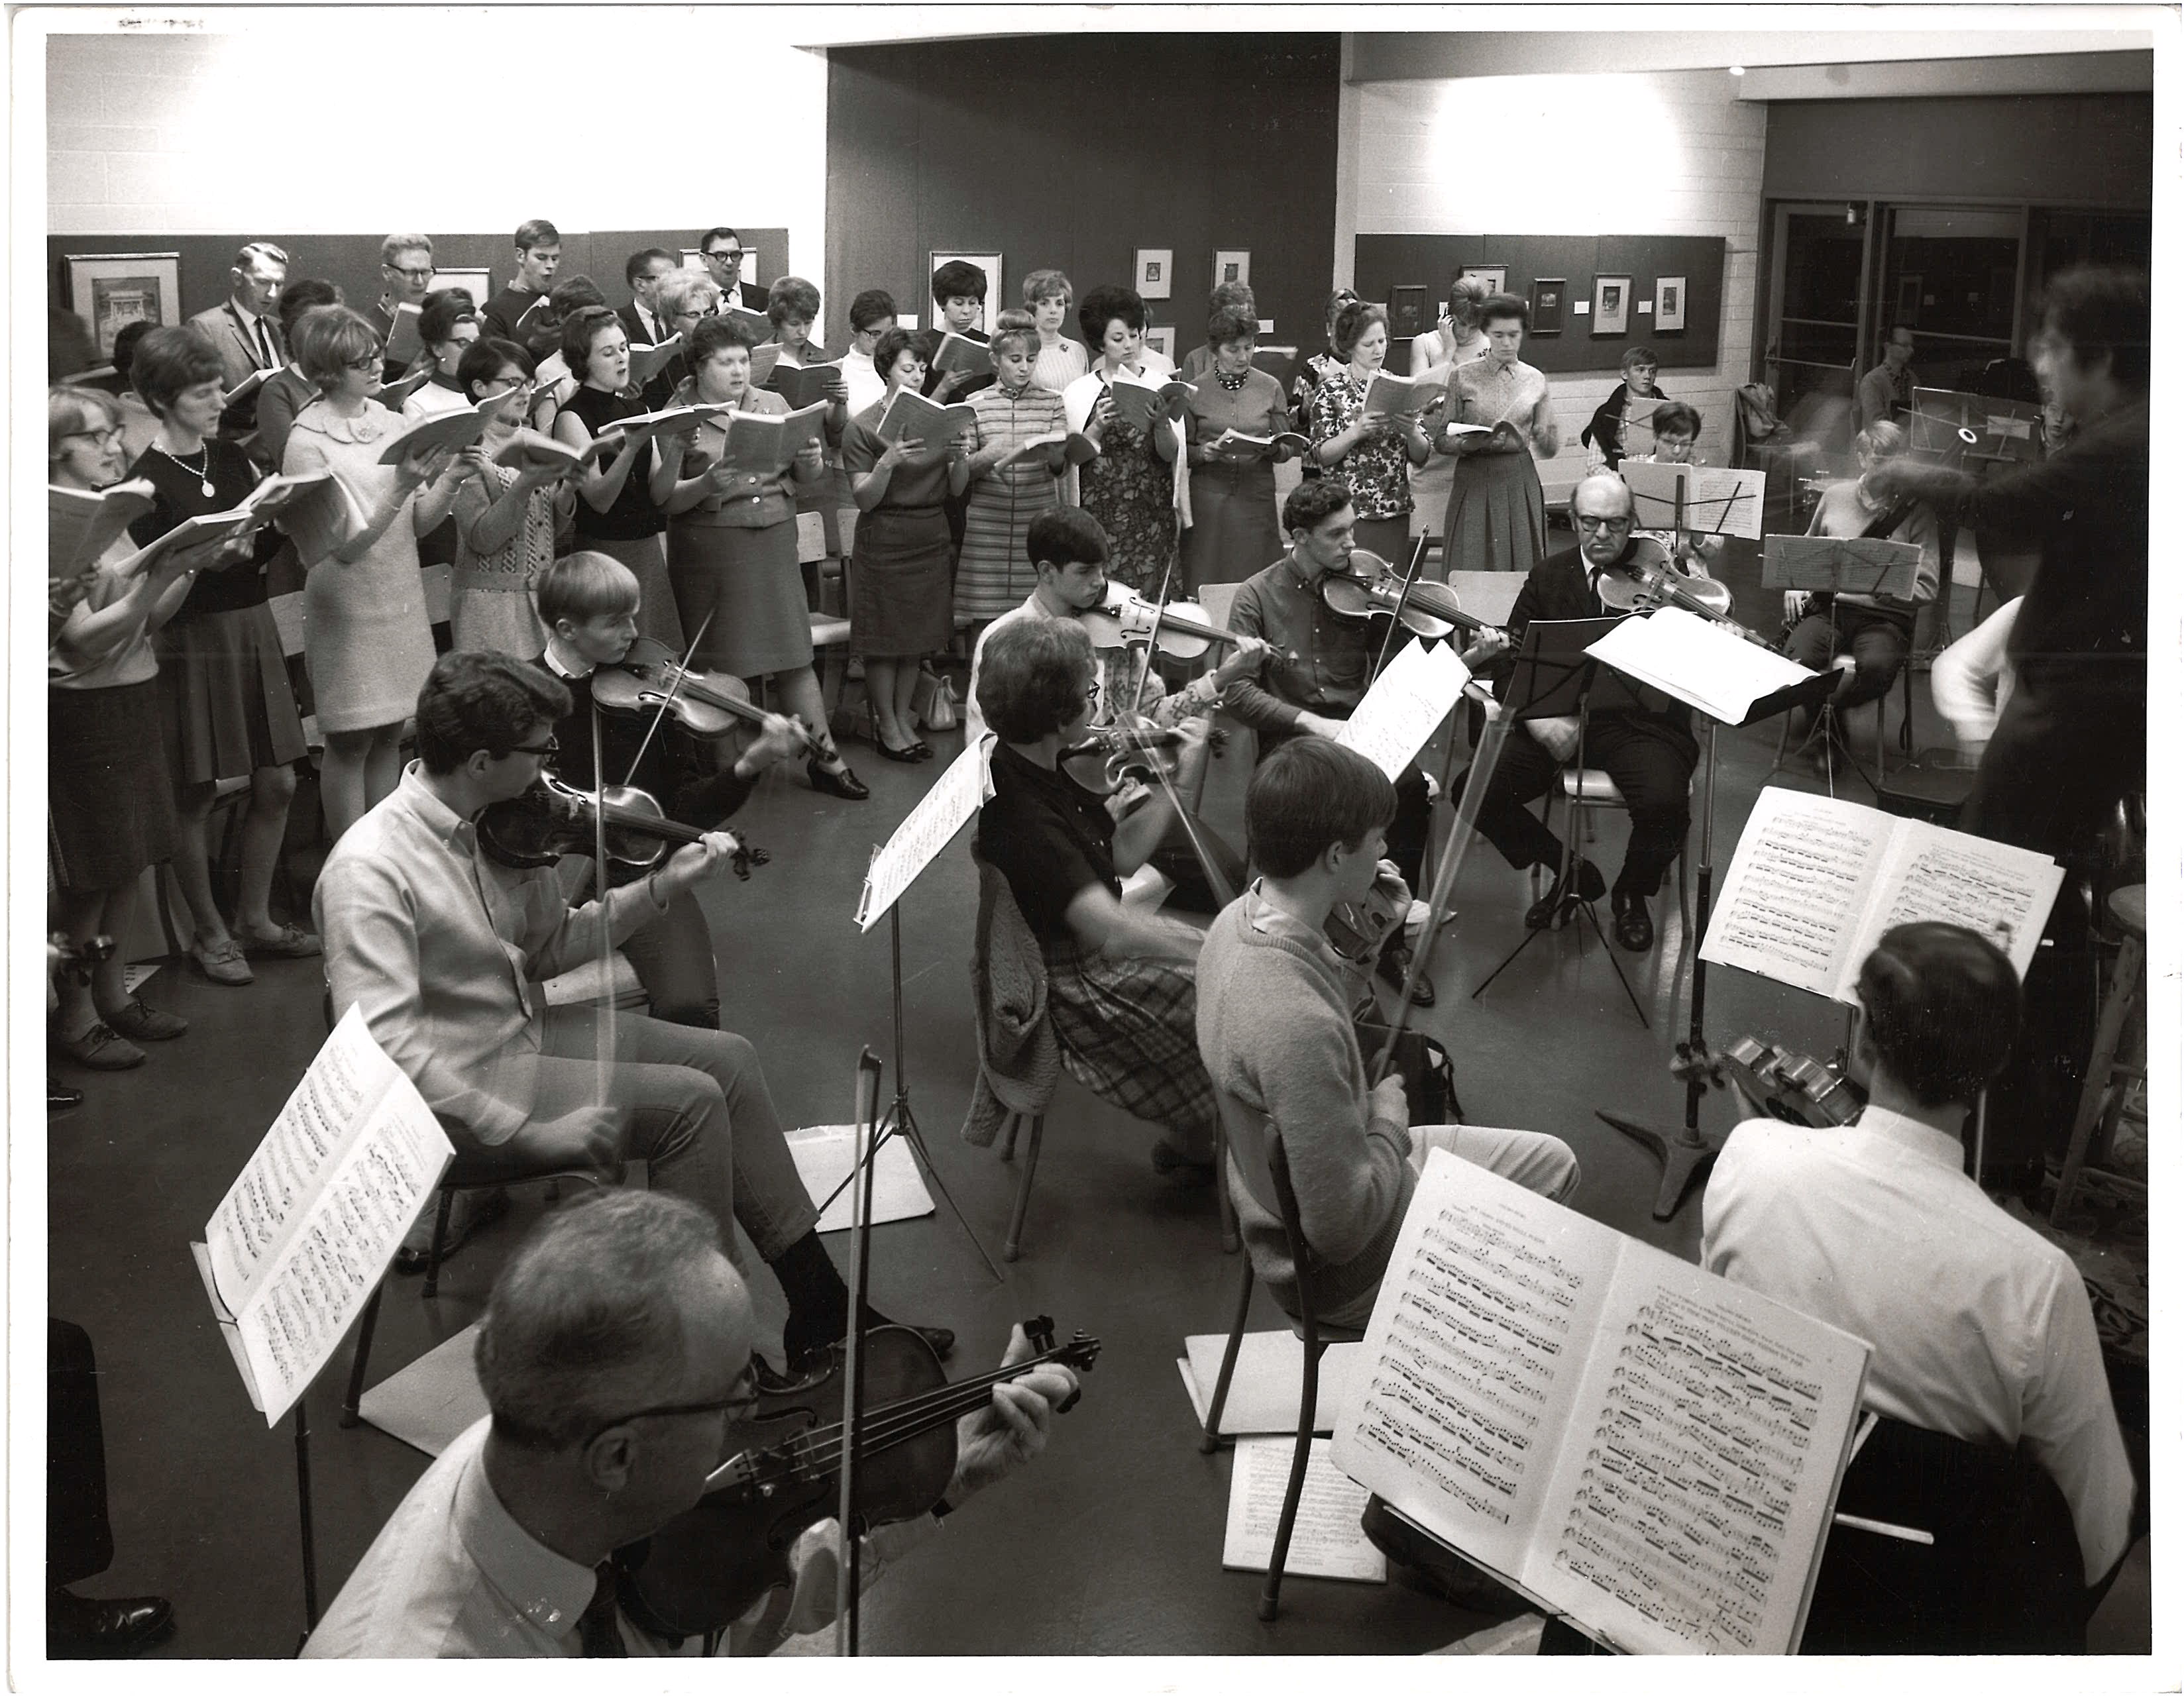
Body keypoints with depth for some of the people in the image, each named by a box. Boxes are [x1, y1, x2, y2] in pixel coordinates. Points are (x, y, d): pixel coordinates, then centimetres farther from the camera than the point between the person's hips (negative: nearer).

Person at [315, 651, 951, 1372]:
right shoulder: (371, 869, -26)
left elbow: (548, 949, 9)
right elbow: (384, 1047, -31)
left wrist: (661, 887, -2)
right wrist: (525, 1133, -31)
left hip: (523, 1027, 9)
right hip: (457, 1085, -9)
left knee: (726, 1058, 4)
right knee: (690, 1102, -16)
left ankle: (820, 1304, 11)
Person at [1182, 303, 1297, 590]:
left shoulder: (1270, 388, 6)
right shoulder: (1195, 390, 3)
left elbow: (1288, 448, 10)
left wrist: (1273, 449, -12)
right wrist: (1205, 452, -15)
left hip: (1257, 499, 1)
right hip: (1208, 499, -1)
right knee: (1206, 589, -2)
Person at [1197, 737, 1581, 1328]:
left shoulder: (1241, 918, -10)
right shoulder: (1296, 1023, -40)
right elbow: (1342, 1226, -32)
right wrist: (1390, 1124, -16)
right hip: (1344, 1276, -9)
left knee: (1552, 1163, 22)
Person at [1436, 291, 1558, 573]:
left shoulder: (1535, 380, 7)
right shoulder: (1463, 377, 2)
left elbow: (1550, 449, 9)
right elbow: (1441, 441, 1)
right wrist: (1472, 443, -18)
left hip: (1520, 482, 2)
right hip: (1474, 482, -1)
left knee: (1520, 569, 1)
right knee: (1471, 571, -3)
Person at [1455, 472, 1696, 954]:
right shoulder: (1548, 576, 11)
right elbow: (1510, 660, 7)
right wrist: (1538, 717, -11)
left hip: (1641, 721, -3)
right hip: (1559, 720, 3)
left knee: (1665, 804, -32)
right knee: (1476, 790, -19)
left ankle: (1632, 893, 5)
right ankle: (1568, 870, 8)